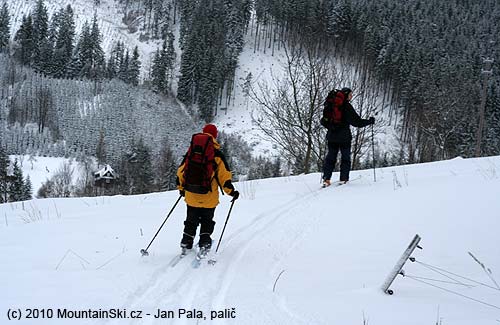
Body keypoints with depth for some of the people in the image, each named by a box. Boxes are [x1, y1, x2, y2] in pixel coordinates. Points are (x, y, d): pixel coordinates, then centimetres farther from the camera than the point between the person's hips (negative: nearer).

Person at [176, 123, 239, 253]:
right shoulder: (217, 154, -7)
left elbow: (181, 171, 6)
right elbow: (224, 175, -9)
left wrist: (181, 187, 19)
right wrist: (231, 191, 0)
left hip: (191, 195, 2)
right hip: (209, 197, -2)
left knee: (191, 222, 19)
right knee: (207, 222, 15)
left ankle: (186, 243, 16)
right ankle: (204, 243, 5)